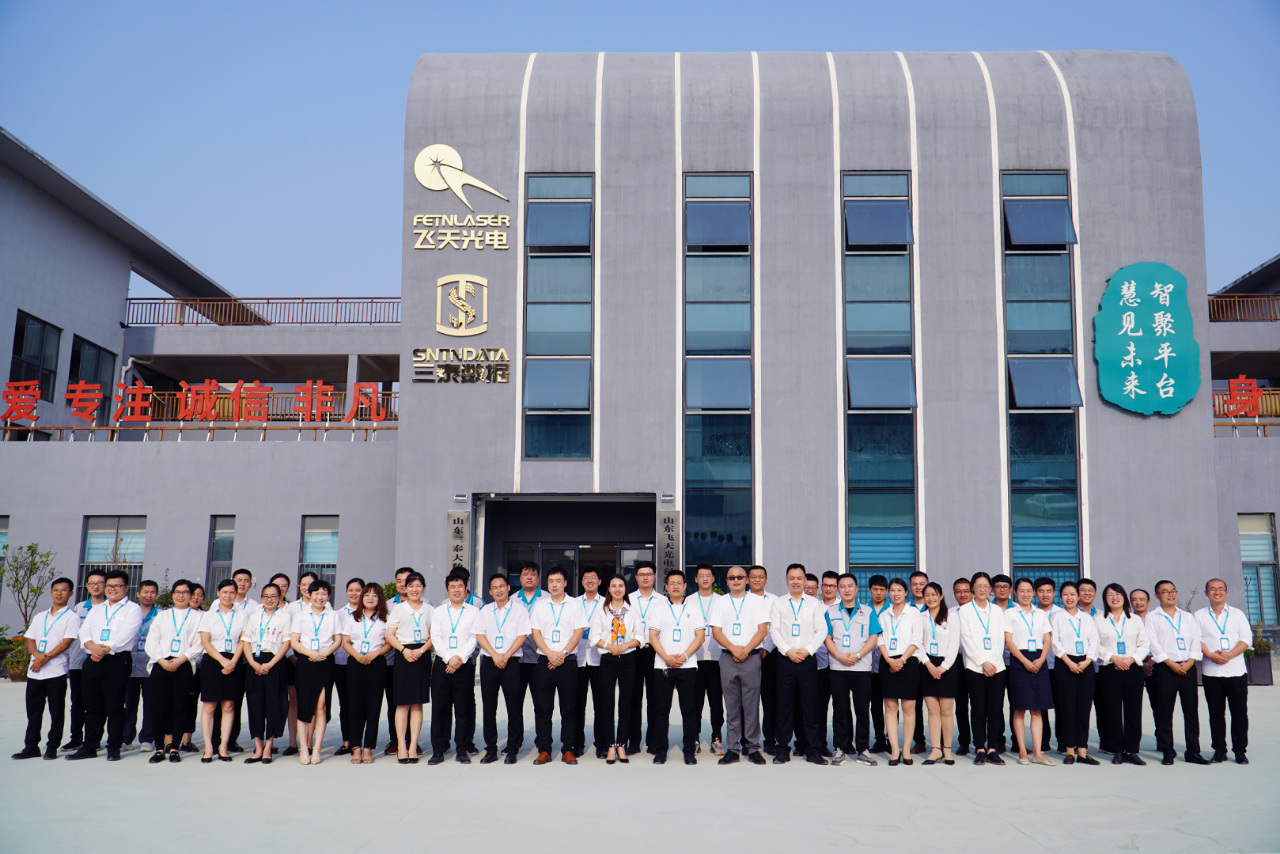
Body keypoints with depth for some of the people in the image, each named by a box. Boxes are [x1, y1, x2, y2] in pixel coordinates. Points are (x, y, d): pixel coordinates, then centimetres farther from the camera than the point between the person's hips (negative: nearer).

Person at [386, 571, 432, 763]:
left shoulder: (429, 609, 10)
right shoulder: (398, 608, 7)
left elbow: (433, 636, 6)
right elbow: (390, 635, 3)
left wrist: (421, 650, -10)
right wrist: (404, 650, -12)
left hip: (423, 656, 1)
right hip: (403, 655, -1)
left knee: (418, 703, 2)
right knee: (403, 703, -2)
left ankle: (413, 745, 6)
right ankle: (401, 745, 2)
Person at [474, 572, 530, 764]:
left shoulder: (519, 611, 5)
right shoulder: (485, 611, 13)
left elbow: (522, 636, -3)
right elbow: (480, 635, 4)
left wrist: (505, 656, -12)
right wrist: (494, 655, -9)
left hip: (512, 662, -3)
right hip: (489, 662, 3)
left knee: (514, 707, -4)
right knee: (488, 707, 4)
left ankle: (512, 750, 3)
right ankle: (491, 750, 12)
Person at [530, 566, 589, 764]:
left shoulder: (575, 605, 6)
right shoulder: (540, 606, 12)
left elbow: (578, 632, 0)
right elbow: (536, 633, 5)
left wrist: (563, 654, -10)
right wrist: (550, 654, -9)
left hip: (568, 661, -2)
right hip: (544, 661, 2)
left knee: (569, 709, 0)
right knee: (542, 708, 1)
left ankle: (567, 750, 7)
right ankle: (544, 750, 8)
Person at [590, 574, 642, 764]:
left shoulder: (633, 612, 8)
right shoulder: (601, 611, 8)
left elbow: (639, 637, 5)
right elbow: (595, 637, 3)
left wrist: (625, 645, -12)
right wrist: (609, 646, -13)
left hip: (628, 659, 0)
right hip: (607, 660, 0)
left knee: (625, 704, 2)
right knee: (607, 704, -2)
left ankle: (621, 746, 8)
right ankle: (611, 746, 3)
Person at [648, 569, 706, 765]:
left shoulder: (693, 609, 9)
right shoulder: (658, 609, 10)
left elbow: (700, 636, 1)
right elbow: (652, 636, 2)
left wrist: (684, 655, -11)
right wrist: (667, 657, -11)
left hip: (687, 666, -1)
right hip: (663, 666, 1)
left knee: (689, 710, 0)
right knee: (661, 710, 2)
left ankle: (690, 751, 7)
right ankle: (660, 750, 10)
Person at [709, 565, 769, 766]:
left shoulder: (757, 600, 8)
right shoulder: (721, 602, 12)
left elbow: (762, 629, 0)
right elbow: (716, 631, 4)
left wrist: (746, 649, -12)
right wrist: (733, 648, -10)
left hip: (751, 658, -1)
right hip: (727, 658, 2)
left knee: (751, 704, -1)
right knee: (731, 706, 3)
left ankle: (753, 748, 6)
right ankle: (733, 749, 8)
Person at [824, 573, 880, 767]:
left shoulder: (867, 612, 8)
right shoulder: (830, 612, 9)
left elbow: (873, 638, 2)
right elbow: (827, 638, 4)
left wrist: (857, 655, -12)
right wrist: (840, 656, -12)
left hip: (862, 667, 0)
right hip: (837, 668, 0)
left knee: (862, 709, 1)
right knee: (840, 709, 2)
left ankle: (862, 749, 8)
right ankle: (840, 749, 9)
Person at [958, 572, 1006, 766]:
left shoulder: (998, 611, 15)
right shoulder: (965, 611, 6)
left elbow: (1000, 639, 9)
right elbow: (967, 640, -1)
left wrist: (992, 661, -5)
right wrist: (983, 662, -9)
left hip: (996, 667, 2)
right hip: (974, 667, -2)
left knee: (995, 710, -1)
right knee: (978, 710, -2)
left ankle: (992, 749, 6)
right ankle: (980, 749, 4)